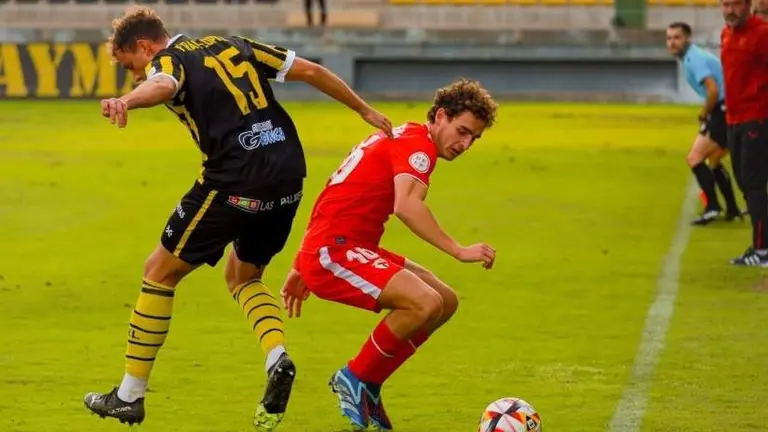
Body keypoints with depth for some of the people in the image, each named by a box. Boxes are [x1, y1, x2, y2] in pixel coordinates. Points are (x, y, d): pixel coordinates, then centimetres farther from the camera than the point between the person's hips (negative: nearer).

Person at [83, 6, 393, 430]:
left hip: (235, 182, -7)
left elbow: (161, 86, -27)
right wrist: (364, 109, 29)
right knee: (243, 275, 27)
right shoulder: (231, 44, 21)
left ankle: (129, 396, 14)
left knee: (160, 271, 9)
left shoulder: (167, 61, 0)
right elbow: (309, 70, 19)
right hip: (288, 176, 7)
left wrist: (126, 102, -48)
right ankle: (277, 359, 0)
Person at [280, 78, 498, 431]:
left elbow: (339, 199, 26)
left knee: (445, 302, 8)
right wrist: (459, 251, -28)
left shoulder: (397, 137, 22)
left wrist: (300, 269, 29)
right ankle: (356, 379, -7)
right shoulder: (418, 142, -9)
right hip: (334, 252, -10)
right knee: (426, 302, -26)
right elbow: (406, 205, -29)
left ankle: (366, 386, 12)